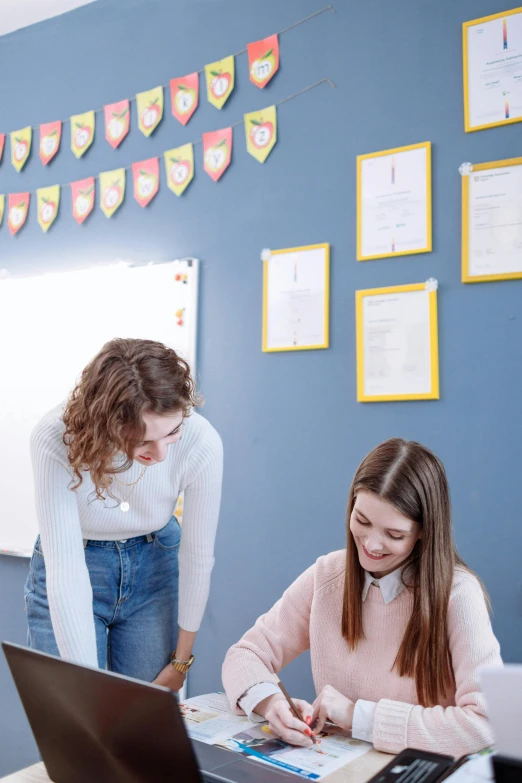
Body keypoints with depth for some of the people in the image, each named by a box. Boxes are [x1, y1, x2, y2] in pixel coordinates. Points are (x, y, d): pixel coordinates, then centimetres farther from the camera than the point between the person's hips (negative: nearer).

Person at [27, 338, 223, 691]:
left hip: (155, 570, 1)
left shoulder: (201, 443, -27)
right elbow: (65, 572, -30)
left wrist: (181, 662, -4)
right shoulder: (56, 440, -31)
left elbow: (197, 556, -15)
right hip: (69, 577, -1)